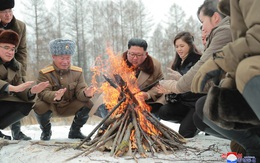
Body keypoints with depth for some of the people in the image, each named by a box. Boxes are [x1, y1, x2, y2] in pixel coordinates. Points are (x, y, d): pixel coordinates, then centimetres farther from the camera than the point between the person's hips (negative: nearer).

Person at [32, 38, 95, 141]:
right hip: (50, 106, -2)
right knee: (40, 106, -35)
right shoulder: (45, 73, -15)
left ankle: (75, 131, 4)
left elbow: (80, 92, -14)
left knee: (88, 104, -22)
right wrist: (55, 96, -50)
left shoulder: (77, 72, -5)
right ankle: (46, 131, 1)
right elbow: (43, 93, -26)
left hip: (69, 107, 2)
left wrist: (86, 94, -41)